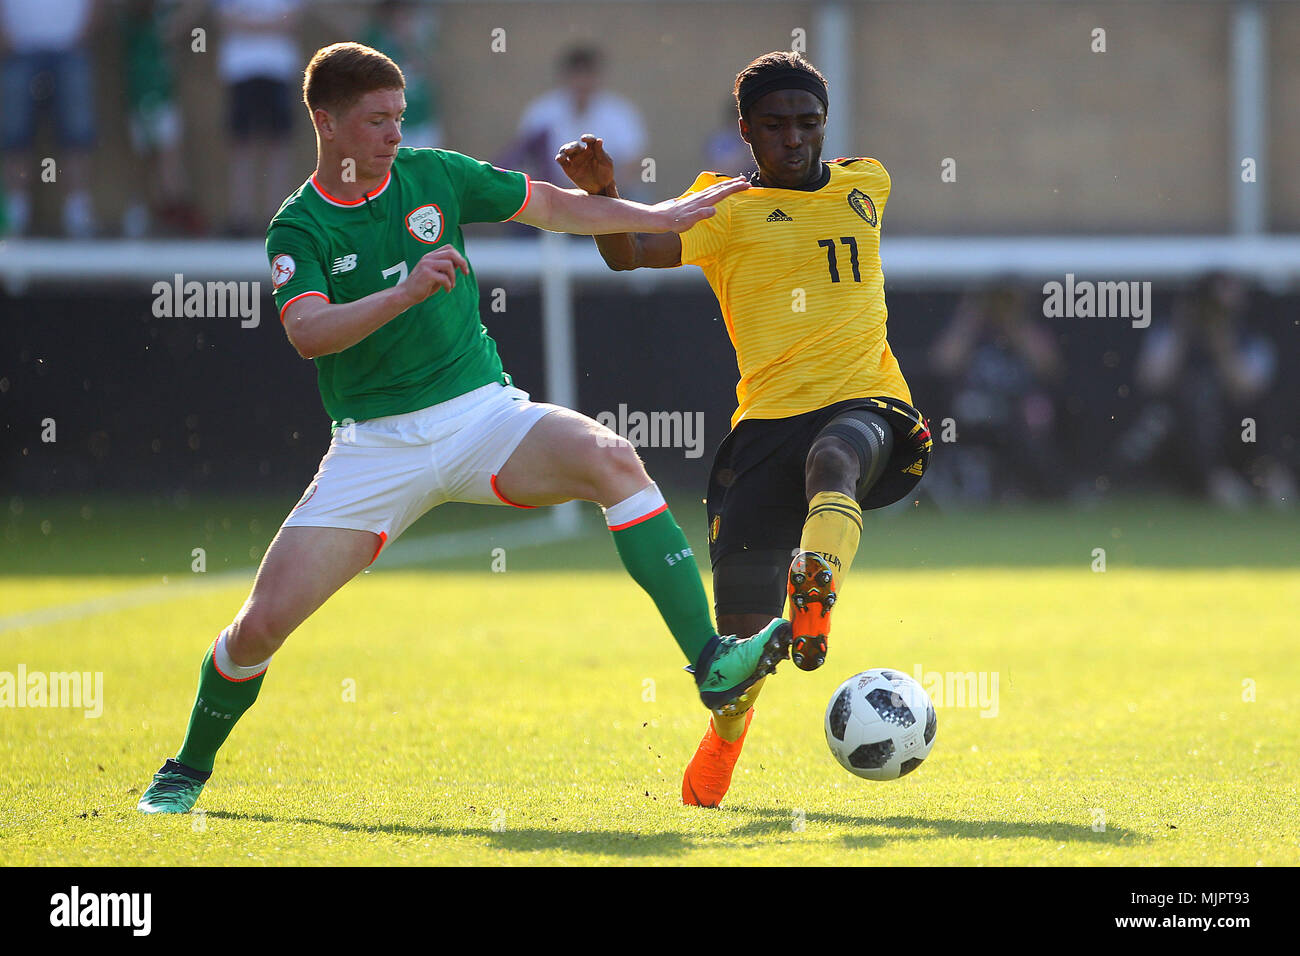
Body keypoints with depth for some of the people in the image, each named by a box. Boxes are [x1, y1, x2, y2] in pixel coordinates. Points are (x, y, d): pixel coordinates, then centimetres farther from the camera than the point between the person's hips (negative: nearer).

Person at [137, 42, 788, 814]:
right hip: (377, 443, -2)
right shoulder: (299, 229, -3)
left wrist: (662, 217, 14)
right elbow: (308, 332, -20)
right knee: (265, 621, -10)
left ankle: (711, 662, -31)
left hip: (482, 411, 2)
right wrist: (407, 292, -33)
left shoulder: (432, 176, 5)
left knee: (611, 460, -28)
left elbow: (556, 207, 16)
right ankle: (187, 771, 17)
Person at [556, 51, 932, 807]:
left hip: (867, 403, 1)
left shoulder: (865, 184, 17)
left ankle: (817, 593, -65)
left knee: (833, 457, -38)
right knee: (740, 615, -5)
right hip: (769, 416, -1)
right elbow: (631, 251, -12)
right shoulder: (727, 210, 5)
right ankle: (726, 729, 27)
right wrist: (602, 191, -29)